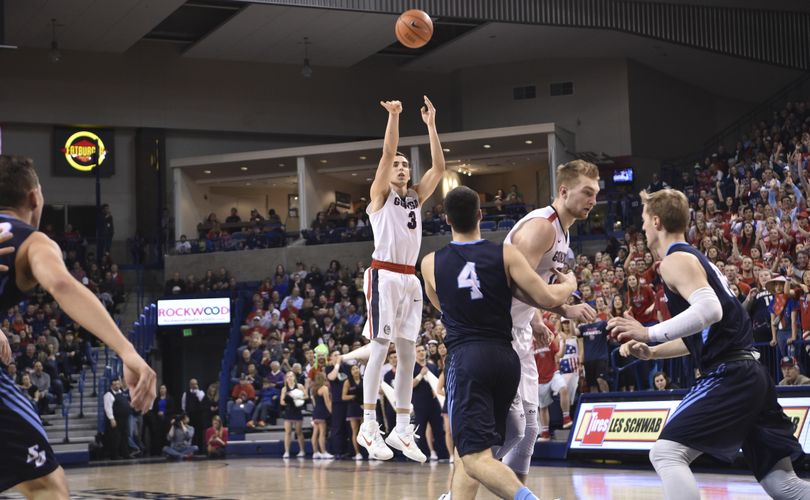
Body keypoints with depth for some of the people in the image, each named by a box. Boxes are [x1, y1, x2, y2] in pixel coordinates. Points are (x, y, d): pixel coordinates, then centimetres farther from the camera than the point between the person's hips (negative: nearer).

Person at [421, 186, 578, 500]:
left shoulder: (430, 264, 5)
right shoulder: (506, 254, 1)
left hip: (466, 358, -3)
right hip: (505, 357, 3)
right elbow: (548, 299, -3)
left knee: (475, 457, -11)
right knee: (467, 448, 20)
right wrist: (569, 284, 18)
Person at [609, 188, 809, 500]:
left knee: (666, 453, -10)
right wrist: (650, 352, 25)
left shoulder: (675, 260, -6)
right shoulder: (696, 258, 23)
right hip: (750, 373, 10)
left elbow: (710, 309, -25)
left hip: (730, 375, -10)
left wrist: (649, 333, -22)